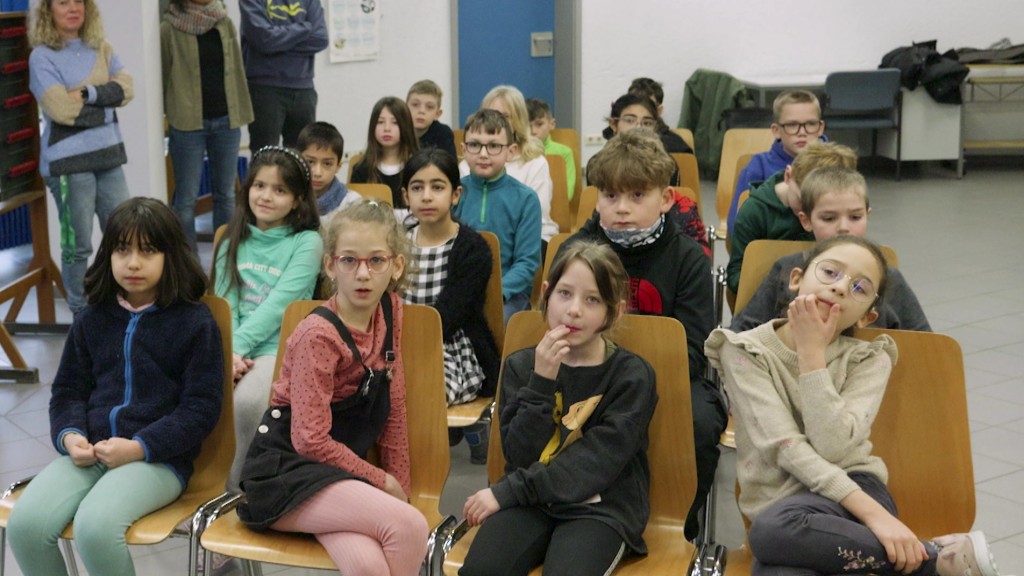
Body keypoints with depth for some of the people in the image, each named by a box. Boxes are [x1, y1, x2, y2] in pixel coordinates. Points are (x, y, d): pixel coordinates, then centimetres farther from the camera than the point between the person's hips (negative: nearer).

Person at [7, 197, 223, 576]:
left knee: (95, 526, -33)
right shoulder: (93, 318, 15)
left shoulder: (195, 322, 0)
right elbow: (69, 389, 17)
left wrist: (140, 447, -16)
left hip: (160, 458, -5)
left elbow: (202, 407, -5)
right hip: (89, 452, 5)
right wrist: (69, 435, -6)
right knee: (25, 523, -22)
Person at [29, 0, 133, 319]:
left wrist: (86, 93, -17)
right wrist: (105, 104, -7)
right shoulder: (42, 56, -6)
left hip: (108, 154, 5)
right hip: (68, 161, -5)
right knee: (78, 243, 1)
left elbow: (125, 89, -4)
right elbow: (61, 109, -17)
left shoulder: (101, 50, 11)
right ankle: (81, 314, 14)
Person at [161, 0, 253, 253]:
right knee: (187, 197, 1)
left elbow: (236, 69, 11)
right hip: (188, 124, -4)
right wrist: (166, 115, 1)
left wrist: (241, 112, 9)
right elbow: (162, 76, 0)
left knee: (226, 194, 10)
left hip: (225, 120, 4)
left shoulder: (225, 24, 8)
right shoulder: (170, 29, -4)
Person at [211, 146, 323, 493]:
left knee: (248, 399, -34)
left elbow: (278, 304, -8)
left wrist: (238, 346, -18)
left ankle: (236, 489, -13)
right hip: (232, 348, 4)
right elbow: (224, 305, 6)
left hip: (279, 347, -4)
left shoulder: (306, 242, 4)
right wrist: (228, 353, -13)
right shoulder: (233, 243, 18)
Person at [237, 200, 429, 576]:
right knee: (409, 526, -28)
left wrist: (399, 489, 5)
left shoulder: (390, 311, 5)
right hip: (288, 472, -5)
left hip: (340, 473, 6)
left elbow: (394, 411, 10)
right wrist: (382, 481, -9)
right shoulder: (318, 335, -15)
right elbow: (311, 440, -18)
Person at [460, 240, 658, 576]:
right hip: (530, 502, 3)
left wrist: (507, 492, -13)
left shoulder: (632, 375, -2)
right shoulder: (521, 366, 8)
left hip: (600, 507, -2)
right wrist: (541, 382, -14)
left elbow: (595, 464, -11)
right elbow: (520, 458, -2)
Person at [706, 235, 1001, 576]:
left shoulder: (869, 360, 5)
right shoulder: (745, 352, 1)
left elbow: (833, 447, -12)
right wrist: (872, 513, -21)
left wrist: (812, 353, -11)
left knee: (776, 527, -36)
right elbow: (784, 446, -12)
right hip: (777, 502, 1)